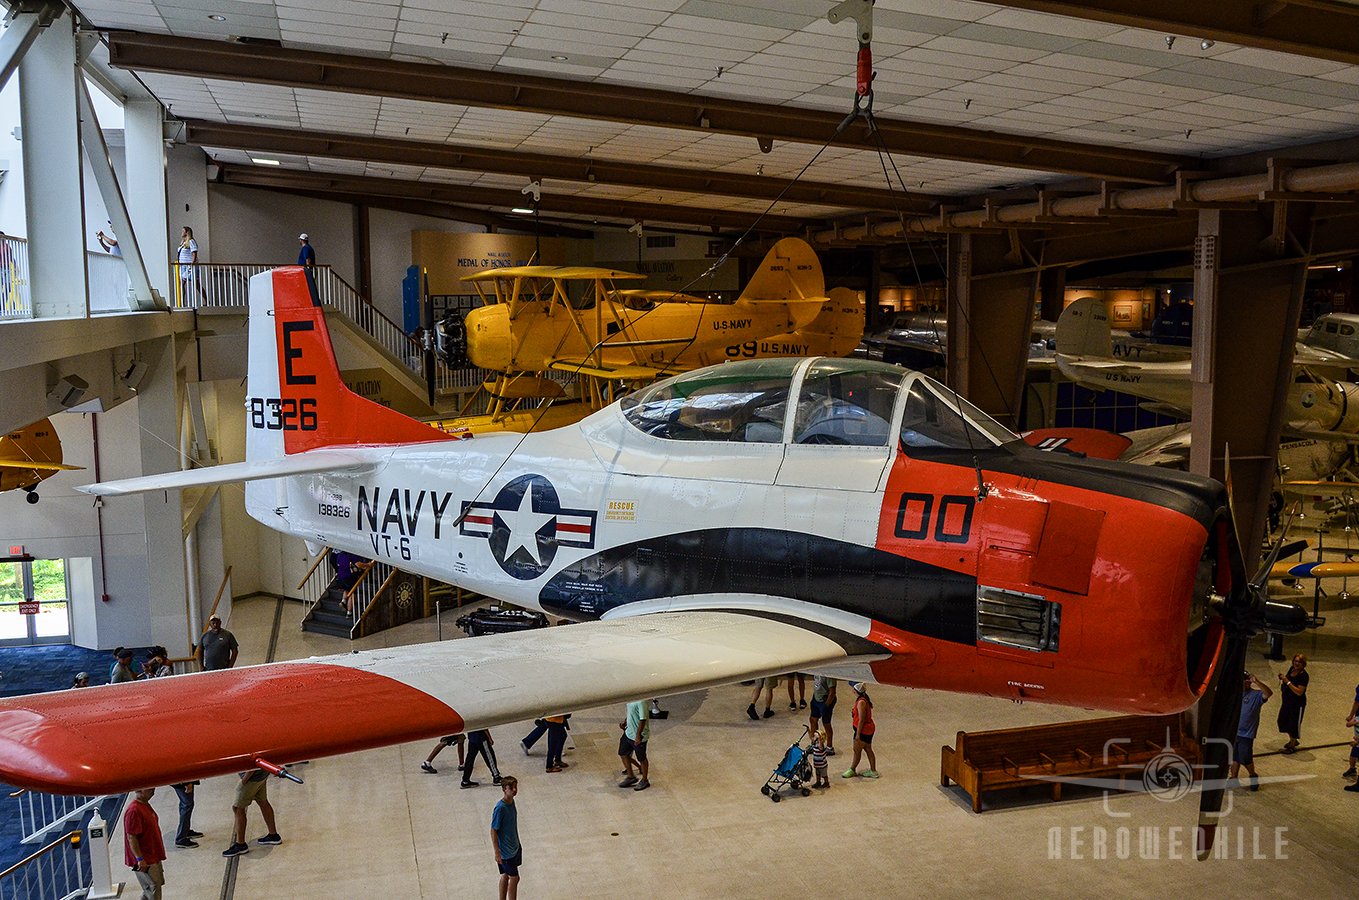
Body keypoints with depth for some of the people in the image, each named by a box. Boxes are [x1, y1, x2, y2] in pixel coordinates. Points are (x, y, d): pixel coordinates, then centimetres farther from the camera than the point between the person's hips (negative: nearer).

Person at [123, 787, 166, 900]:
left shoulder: (145, 805, 7)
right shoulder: (134, 811, -24)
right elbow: (131, 837, -24)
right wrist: (140, 859, -24)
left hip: (153, 856, 10)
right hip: (145, 860, -10)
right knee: (153, 887, -4)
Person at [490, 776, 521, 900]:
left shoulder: (511, 802, 0)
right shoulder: (500, 808, -26)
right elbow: (493, 831, -20)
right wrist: (497, 853, -18)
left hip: (514, 847, 8)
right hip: (505, 850, -8)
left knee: (506, 875, 19)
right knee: (514, 878, 1)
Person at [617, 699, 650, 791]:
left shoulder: (641, 701, -29)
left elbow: (643, 719, -27)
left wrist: (638, 735, -25)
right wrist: (625, 722, 6)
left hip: (639, 736, -9)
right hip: (629, 732, 9)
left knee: (641, 758, 9)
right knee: (623, 753, 17)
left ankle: (645, 781, 28)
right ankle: (631, 777, 34)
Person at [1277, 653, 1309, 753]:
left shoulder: (1304, 676, -22)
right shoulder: (1292, 669, 0)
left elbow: (1299, 692, -27)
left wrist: (1287, 682, -31)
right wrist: (1282, 678, -3)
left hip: (1297, 704, -8)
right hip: (1287, 702, 8)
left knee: (1294, 724, 5)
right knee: (1282, 721, 19)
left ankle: (1292, 746, 23)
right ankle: (1292, 740, 40)